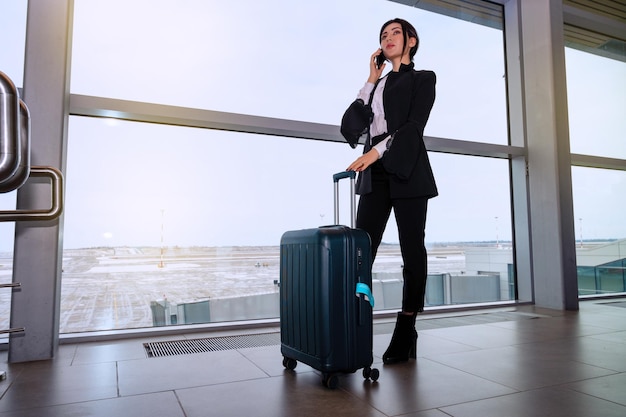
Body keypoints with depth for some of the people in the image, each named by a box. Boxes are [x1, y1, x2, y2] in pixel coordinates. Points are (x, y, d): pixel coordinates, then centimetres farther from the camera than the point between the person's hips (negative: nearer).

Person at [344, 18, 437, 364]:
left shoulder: (422, 79, 10)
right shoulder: (378, 85, 26)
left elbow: (415, 125, -7)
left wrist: (377, 151, -19)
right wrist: (371, 80, 15)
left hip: (406, 172, -4)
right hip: (375, 174, 5)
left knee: (412, 250, -2)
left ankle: (405, 335, 5)